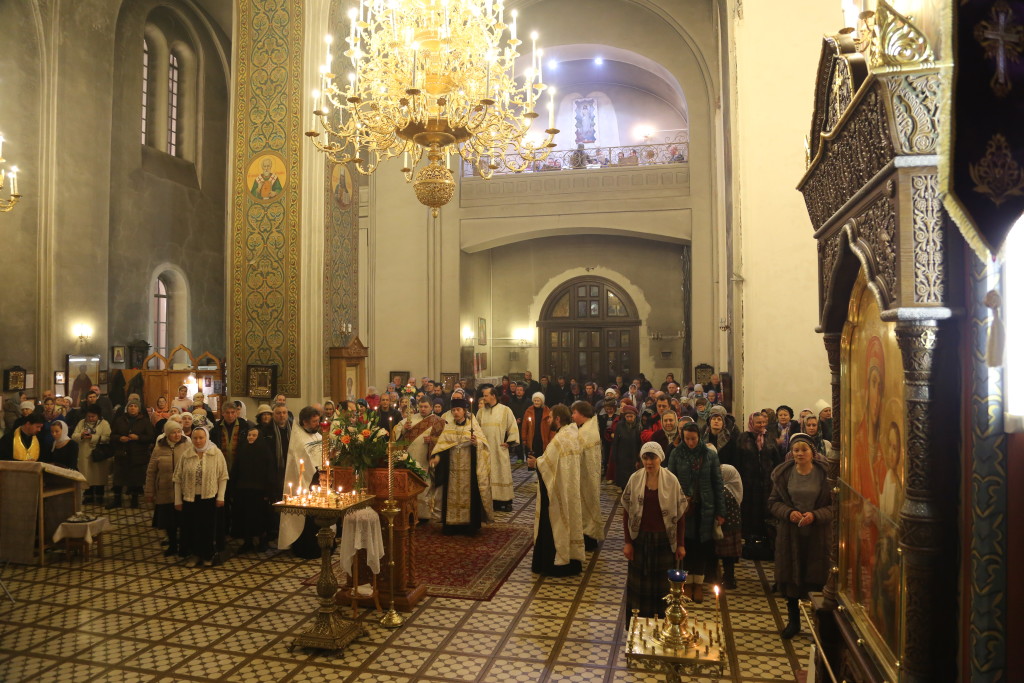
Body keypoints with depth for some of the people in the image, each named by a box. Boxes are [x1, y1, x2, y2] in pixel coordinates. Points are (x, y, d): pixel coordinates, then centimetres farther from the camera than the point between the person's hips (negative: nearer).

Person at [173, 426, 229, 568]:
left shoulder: (216, 453, -6)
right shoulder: (185, 455, -2)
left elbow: (223, 477, -3)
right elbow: (178, 479, 3)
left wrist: (221, 497, -6)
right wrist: (178, 500, 2)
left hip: (209, 497, -1)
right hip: (190, 498, 1)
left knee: (208, 528, 7)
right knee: (190, 528, 7)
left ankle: (207, 556, 24)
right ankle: (193, 554, 25)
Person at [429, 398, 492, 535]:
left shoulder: (473, 426, 1)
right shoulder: (448, 427, 8)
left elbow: (483, 444, -8)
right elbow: (441, 445, -3)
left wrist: (476, 442, -29)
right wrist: (436, 456, -20)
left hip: (468, 469, -3)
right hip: (452, 469, 3)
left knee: (468, 495, 0)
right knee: (452, 496, 4)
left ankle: (470, 524, 7)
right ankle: (452, 523, 10)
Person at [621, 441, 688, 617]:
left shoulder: (671, 481, -9)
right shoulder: (634, 479, -6)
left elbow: (681, 514, -3)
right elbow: (626, 511, -1)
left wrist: (681, 544, -3)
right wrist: (627, 542, -2)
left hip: (664, 539, -1)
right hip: (640, 538, 1)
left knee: (662, 583, 8)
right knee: (639, 581, 12)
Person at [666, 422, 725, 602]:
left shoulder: (710, 455, -4)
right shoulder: (676, 454, -5)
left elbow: (718, 483, 0)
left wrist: (720, 511, 0)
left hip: (704, 507, 0)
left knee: (702, 545, 7)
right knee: (686, 544, 7)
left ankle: (699, 583, 23)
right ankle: (688, 582, 23)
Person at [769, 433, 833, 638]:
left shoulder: (825, 473, -6)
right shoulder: (783, 474, 1)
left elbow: (835, 505, -4)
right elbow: (773, 502, 6)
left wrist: (815, 515, -19)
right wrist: (788, 512, -13)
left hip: (818, 535, -2)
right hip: (790, 534, 2)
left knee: (818, 579, 3)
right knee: (789, 577, 8)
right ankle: (793, 621, 26)